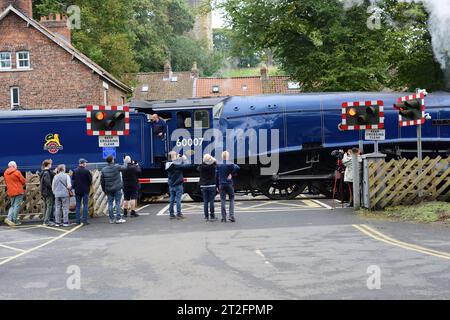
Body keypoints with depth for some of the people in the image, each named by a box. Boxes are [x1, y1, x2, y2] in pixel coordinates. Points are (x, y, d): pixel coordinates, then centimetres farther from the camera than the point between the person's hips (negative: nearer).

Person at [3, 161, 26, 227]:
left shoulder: (5, 173, 6)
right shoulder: (17, 172, -12)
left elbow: (6, 182, 15)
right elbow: (24, 181, -7)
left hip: (10, 192, 6)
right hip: (18, 191, -6)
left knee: (12, 206, 16)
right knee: (17, 206, 1)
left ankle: (9, 218, -1)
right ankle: (14, 220, 1)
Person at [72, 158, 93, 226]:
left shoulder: (75, 171, 1)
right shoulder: (86, 171, -12)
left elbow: (73, 180, 6)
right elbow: (90, 180, -7)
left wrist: (75, 187, 15)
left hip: (77, 190, 4)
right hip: (85, 190, -4)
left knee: (78, 206, 10)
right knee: (85, 205, 1)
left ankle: (78, 221, 11)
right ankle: (85, 221, -1)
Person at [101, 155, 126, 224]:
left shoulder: (104, 170, 3)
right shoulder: (117, 167, -10)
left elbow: (102, 181, 6)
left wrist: (104, 189, 15)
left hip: (108, 189, 4)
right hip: (117, 189, -4)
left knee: (110, 203, 9)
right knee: (118, 203, 0)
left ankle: (111, 219, 11)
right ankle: (118, 219, -2)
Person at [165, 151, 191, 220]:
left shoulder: (168, 164, 2)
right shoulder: (176, 165, -18)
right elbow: (185, 166, -18)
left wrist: (178, 159, 10)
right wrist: (184, 159, -3)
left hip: (171, 185, 7)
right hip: (178, 185, -7)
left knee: (172, 200, 10)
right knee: (178, 200, -1)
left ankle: (171, 214, 13)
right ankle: (178, 214, 2)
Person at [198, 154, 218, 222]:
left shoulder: (201, 167, -5)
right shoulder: (213, 166, -8)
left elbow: (198, 168, 15)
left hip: (204, 186, 1)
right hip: (212, 185, -1)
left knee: (205, 202, 5)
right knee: (211, 201, 1)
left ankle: (206, 216, 7)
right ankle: (212, 216, 2)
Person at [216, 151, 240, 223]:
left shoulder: (219, 165, 4)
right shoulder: (230, 164, -6)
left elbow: (217, 176, 4)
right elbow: (237, 168, -24)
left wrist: (217, 186, 9)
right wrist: (231, 174, -12)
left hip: (221, 185, 2)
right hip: (229, 184, -2)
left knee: (223, 201, 5)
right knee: (231, 200, 8)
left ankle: (224, 218, 4)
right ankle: (231, 216, 0)